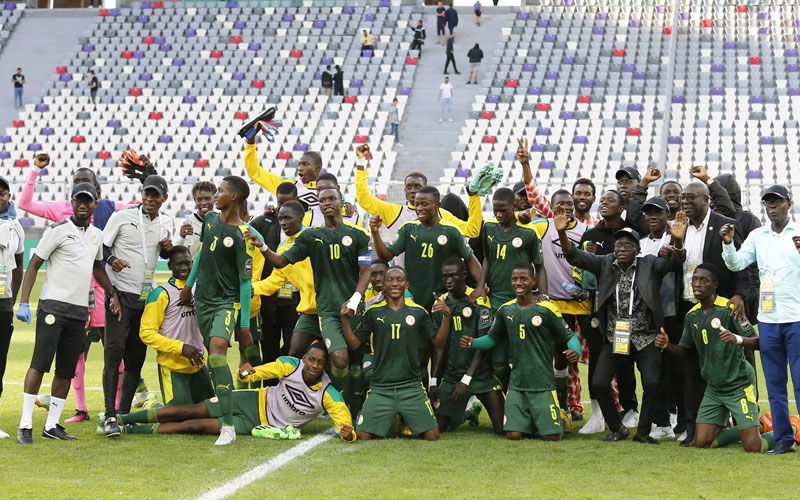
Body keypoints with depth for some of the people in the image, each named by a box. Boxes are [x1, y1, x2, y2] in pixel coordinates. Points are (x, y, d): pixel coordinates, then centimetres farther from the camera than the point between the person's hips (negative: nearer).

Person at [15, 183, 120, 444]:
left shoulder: (97, 235, 13)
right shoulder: (58, 230, -6)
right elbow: (33, 266, -7)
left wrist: (112, 293, 21)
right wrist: (24, 303, -15)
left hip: (79, 311, 6)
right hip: (53, 305, -6)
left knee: (67, 370, 6)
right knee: (40, 363, -11)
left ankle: (52, 425, 13)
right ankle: (25, 425, -9)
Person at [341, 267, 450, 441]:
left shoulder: (418, 312, 7)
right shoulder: (373, 312, 6)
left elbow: (438, 343, 9)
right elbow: (354, 344, 6)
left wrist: (446, 316, -4)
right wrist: (344, 319, -7)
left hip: (411, 387, 0)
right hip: (380, 388, 0)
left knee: (432, 436, -8)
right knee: (363, 436, -11)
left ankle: (406, 422, 23)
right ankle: (387, 422, 21)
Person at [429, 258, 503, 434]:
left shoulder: (478, 300, -10)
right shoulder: (441, 303, 5)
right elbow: (439, 346, 9)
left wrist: (466, 380, -17)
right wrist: (433, 382, 1)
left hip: (480, 373, -4)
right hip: (452, 375, 4)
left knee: (502, 429, -11)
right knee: (438, 428, -1)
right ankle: (470, 411, 28)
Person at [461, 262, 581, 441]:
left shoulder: (547, 309, -6)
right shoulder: (506, 310, 7)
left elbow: (569, 336, -1)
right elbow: (493, 338, 18)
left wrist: (574, 351, -23)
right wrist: (473, 343, -1)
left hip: (543, 384, -3)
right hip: (517, 384, 3)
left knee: (550, 436, -7)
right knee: (513, 435, -7)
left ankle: (562, 418, 28)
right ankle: (530, 421, 27)